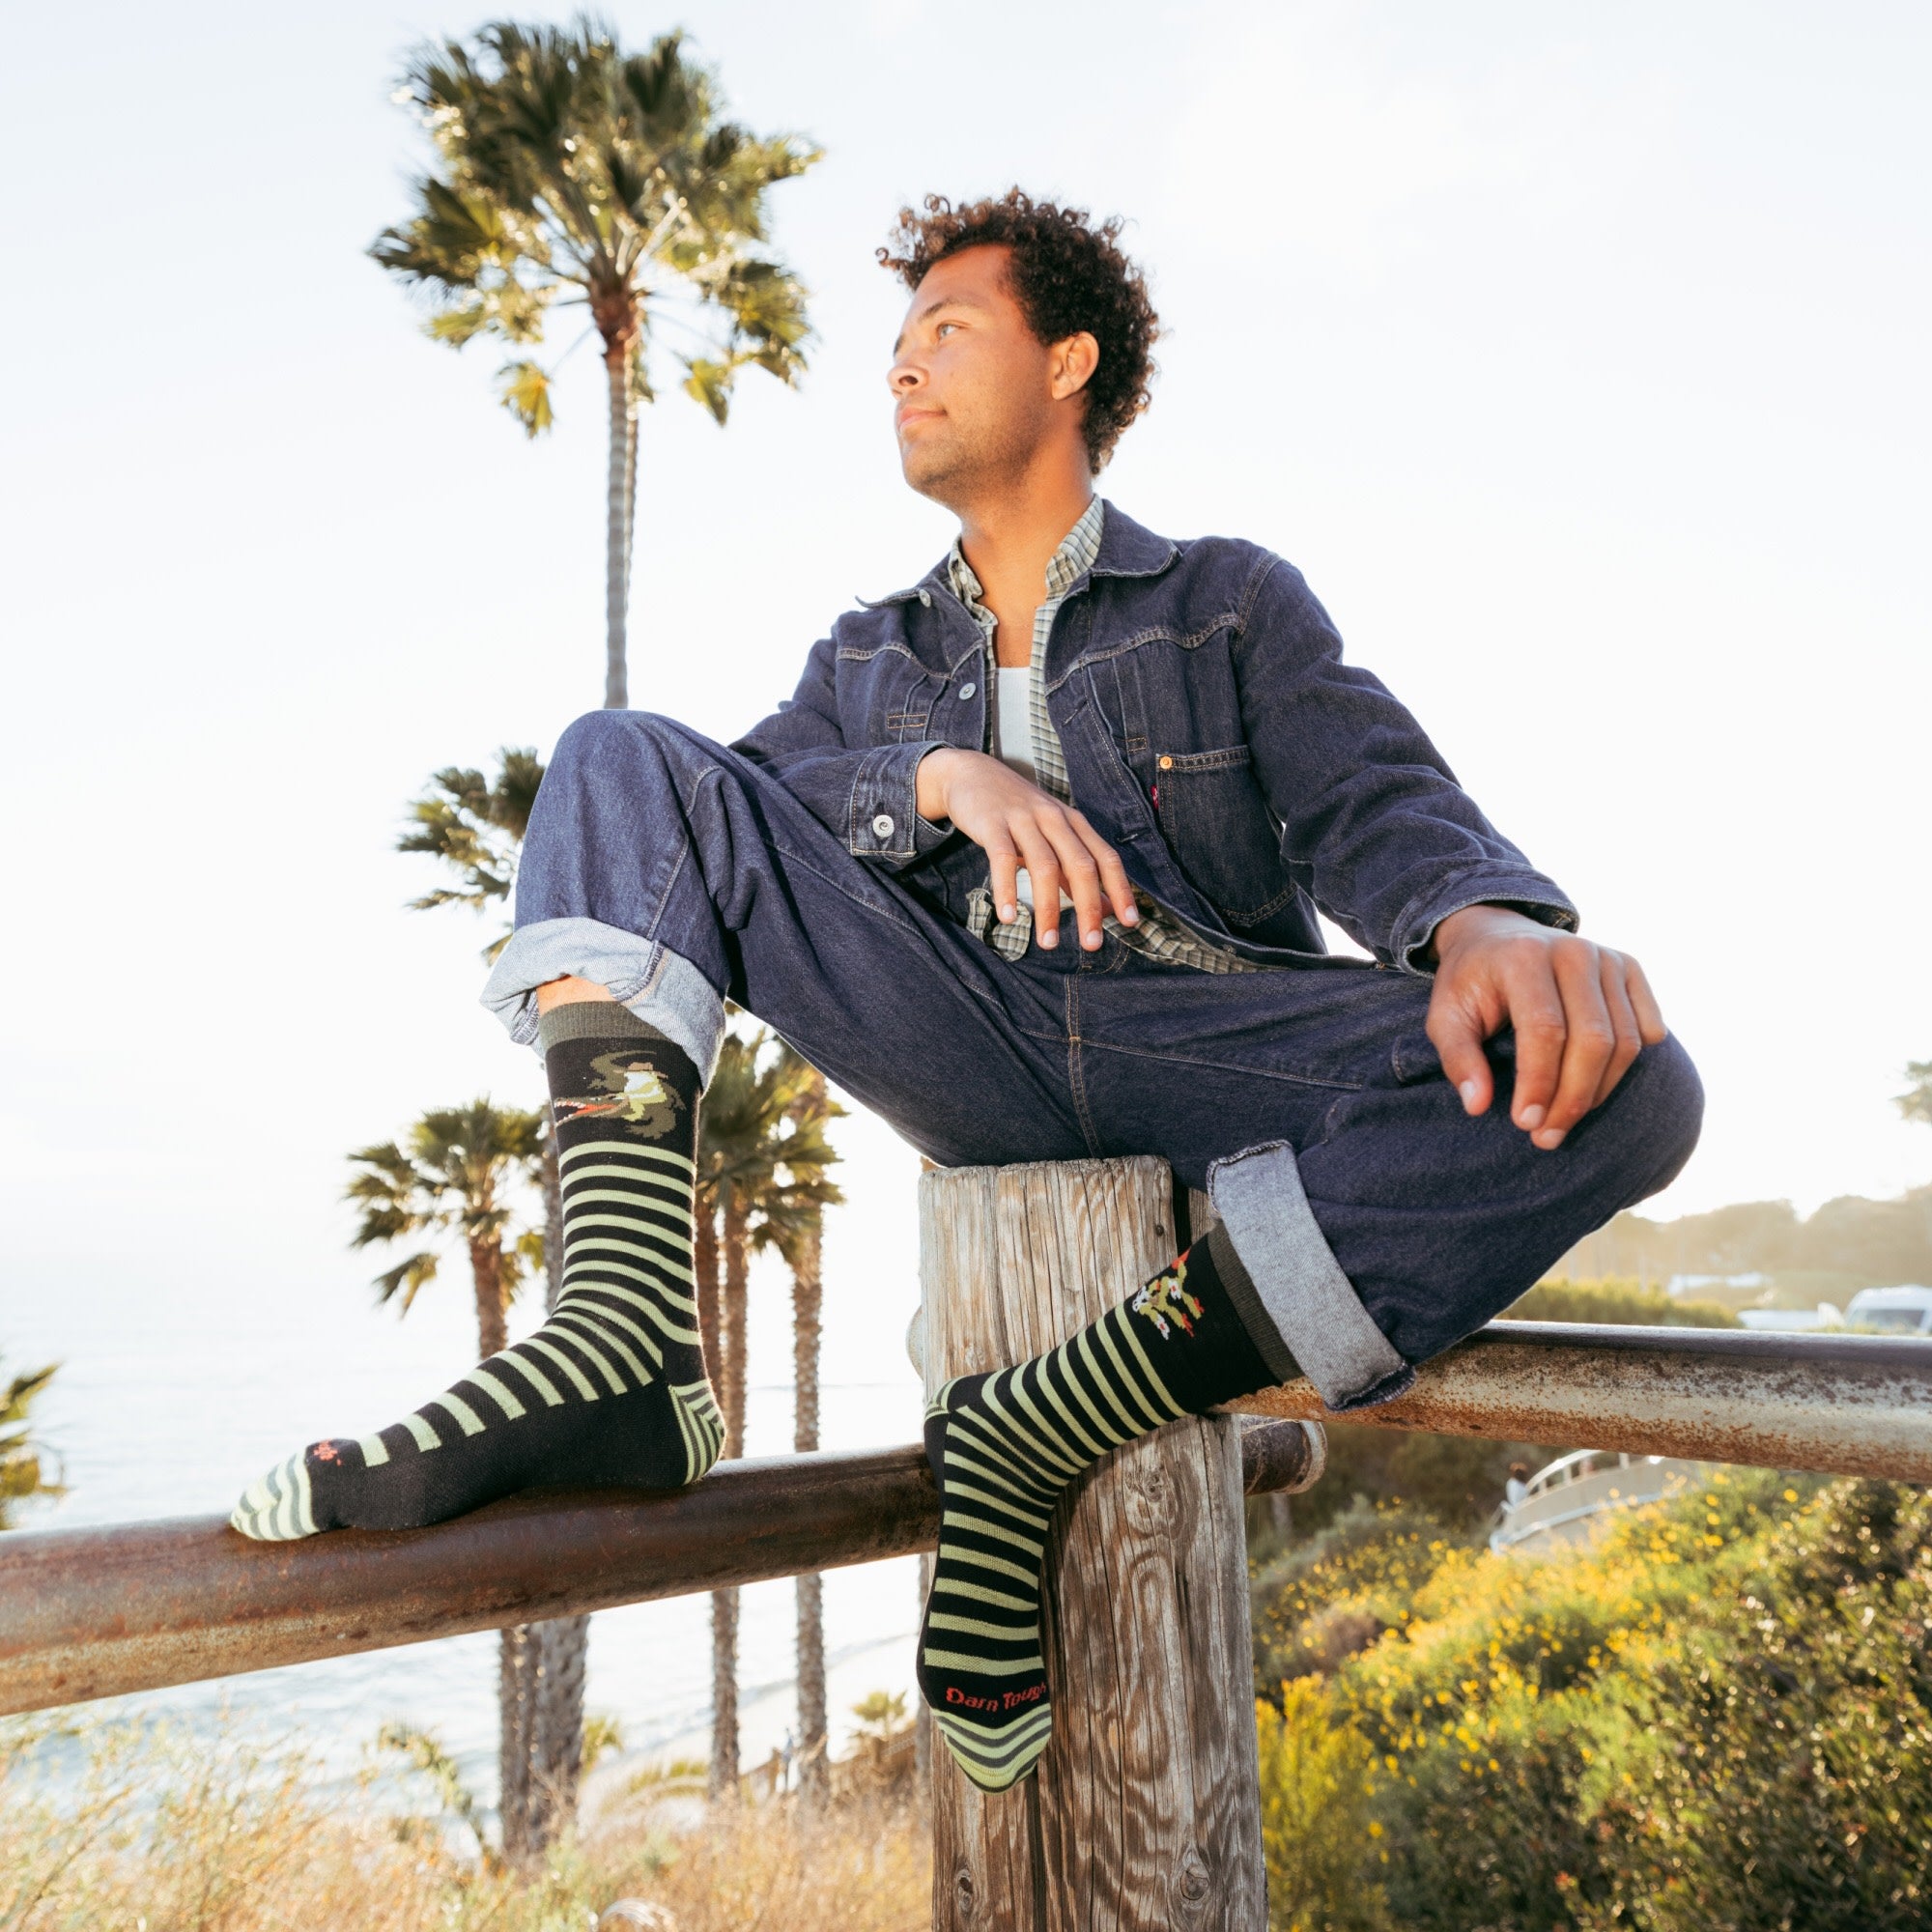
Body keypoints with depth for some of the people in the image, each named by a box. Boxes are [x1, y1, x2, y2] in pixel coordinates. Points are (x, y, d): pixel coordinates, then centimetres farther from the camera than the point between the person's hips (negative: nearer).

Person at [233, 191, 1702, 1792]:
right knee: (623, 757, -8)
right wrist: (941, 774, -13)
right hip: (973, 1043, 2)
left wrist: (1488, 922, -25)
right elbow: (735, 799, 7)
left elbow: (1379, 804, 0)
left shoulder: (1234, 600, 16)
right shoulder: (871, 656, 25)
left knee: (1623, 1082, -27)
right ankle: (621, 1341, -30)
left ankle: (1035, 1439, -25)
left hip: (1208, 1039, -1)